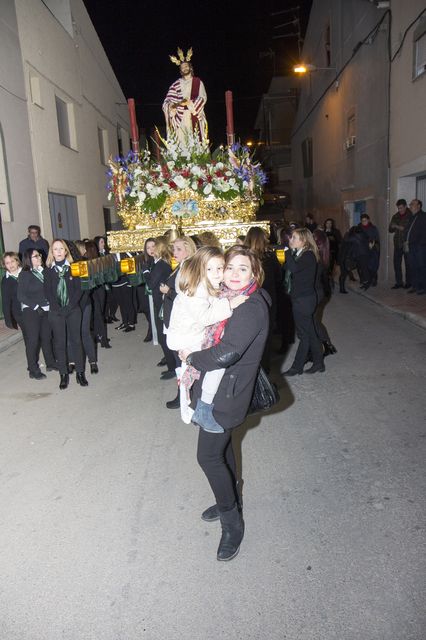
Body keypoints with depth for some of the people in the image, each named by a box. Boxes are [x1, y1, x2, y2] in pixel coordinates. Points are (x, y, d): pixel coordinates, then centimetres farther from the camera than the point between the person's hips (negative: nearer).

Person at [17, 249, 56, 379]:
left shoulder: (43, 272, 6)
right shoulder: (24, 274, -7)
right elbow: (21, 295, -11)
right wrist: (36, 307, -15)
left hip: (46, 310, 5)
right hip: (31, 312, -5)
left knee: (47, 337, 13)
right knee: (33, 340, 0)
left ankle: (51, 363, 28)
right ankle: (33, 370, 10)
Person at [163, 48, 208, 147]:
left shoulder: (198, 82, 11)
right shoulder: (176, 84, 12)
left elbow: (203, 98, -1)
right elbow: (168, 101, 5)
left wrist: (189, 103, -13)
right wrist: (178, 103, -16)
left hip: (195, 117, -1)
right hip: (181, 118, 1)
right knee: (182, 142, -8)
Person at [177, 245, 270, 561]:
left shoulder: (252, 308, -24)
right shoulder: (228, 299, 5)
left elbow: (225, 354, -32)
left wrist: (191, 356, -16)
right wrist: (193, 354, -5)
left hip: (226, 394, -9)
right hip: (214, 389, 9)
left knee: (209, 456, -1)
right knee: (221, 444, 24)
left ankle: (233, 523, 18)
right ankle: (231, 500, 46)